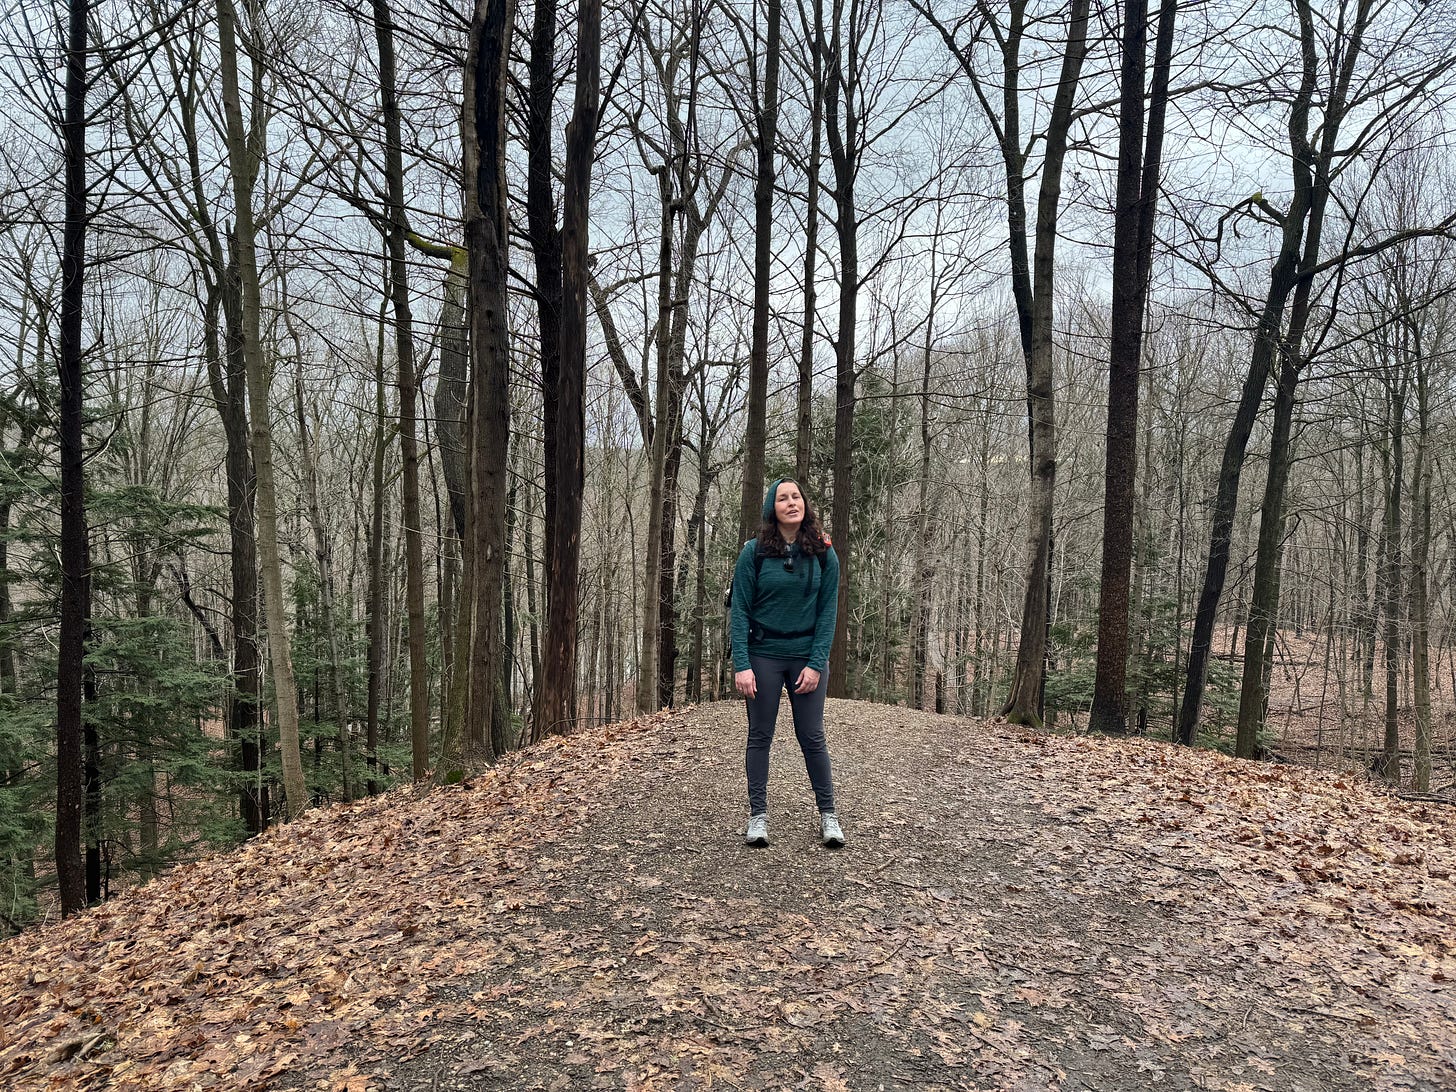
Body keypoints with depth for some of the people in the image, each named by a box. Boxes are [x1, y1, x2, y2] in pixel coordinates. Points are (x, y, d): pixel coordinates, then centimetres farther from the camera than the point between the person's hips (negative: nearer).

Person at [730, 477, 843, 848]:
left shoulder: (823, 553, -1)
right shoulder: (754, 552, -5)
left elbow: (828, 610, -1)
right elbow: (739, 610, -6)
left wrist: (816, 663, -10)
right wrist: (741, 664, -13)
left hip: (807, 657, 1)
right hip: (763, 656, 0)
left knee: (812, 737, 6)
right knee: (760, 736, 7)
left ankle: (828, 814, 18)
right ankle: (758, 815, 17)